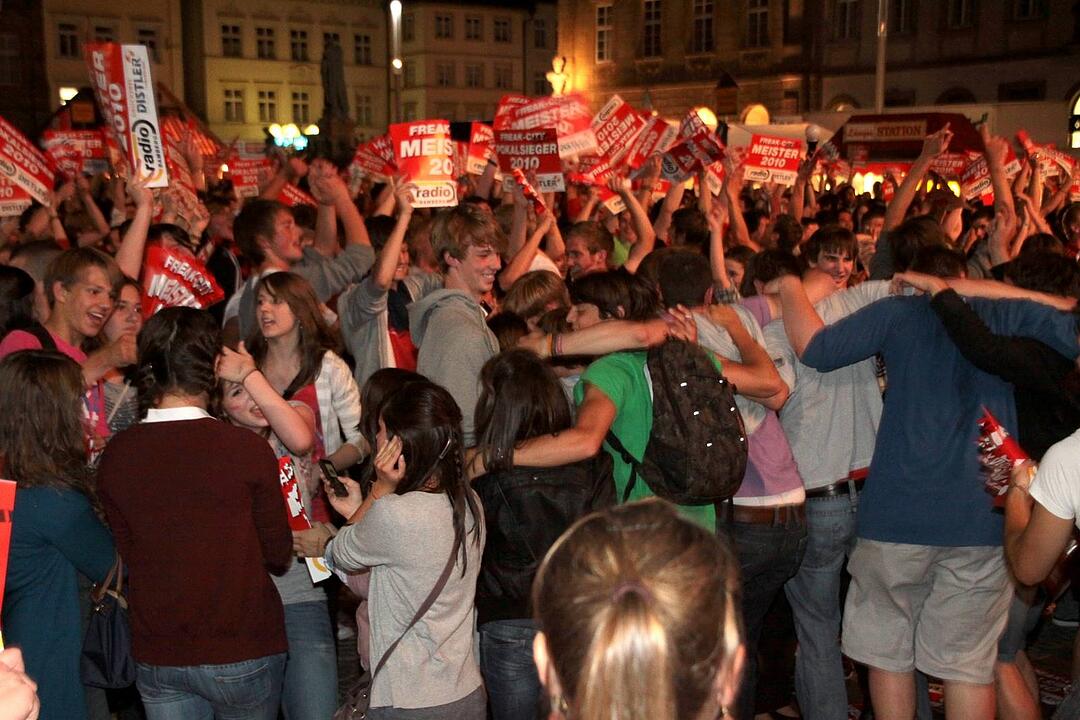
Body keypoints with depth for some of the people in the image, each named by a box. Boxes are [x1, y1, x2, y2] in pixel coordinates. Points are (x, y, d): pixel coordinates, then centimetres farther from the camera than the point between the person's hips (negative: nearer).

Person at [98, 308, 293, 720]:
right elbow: (279, 557, -7)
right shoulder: (247, 448, -17)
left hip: (155, 656, 3)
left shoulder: (115, 456, -7)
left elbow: (127, 554, 2)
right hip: (243, 650, -3)